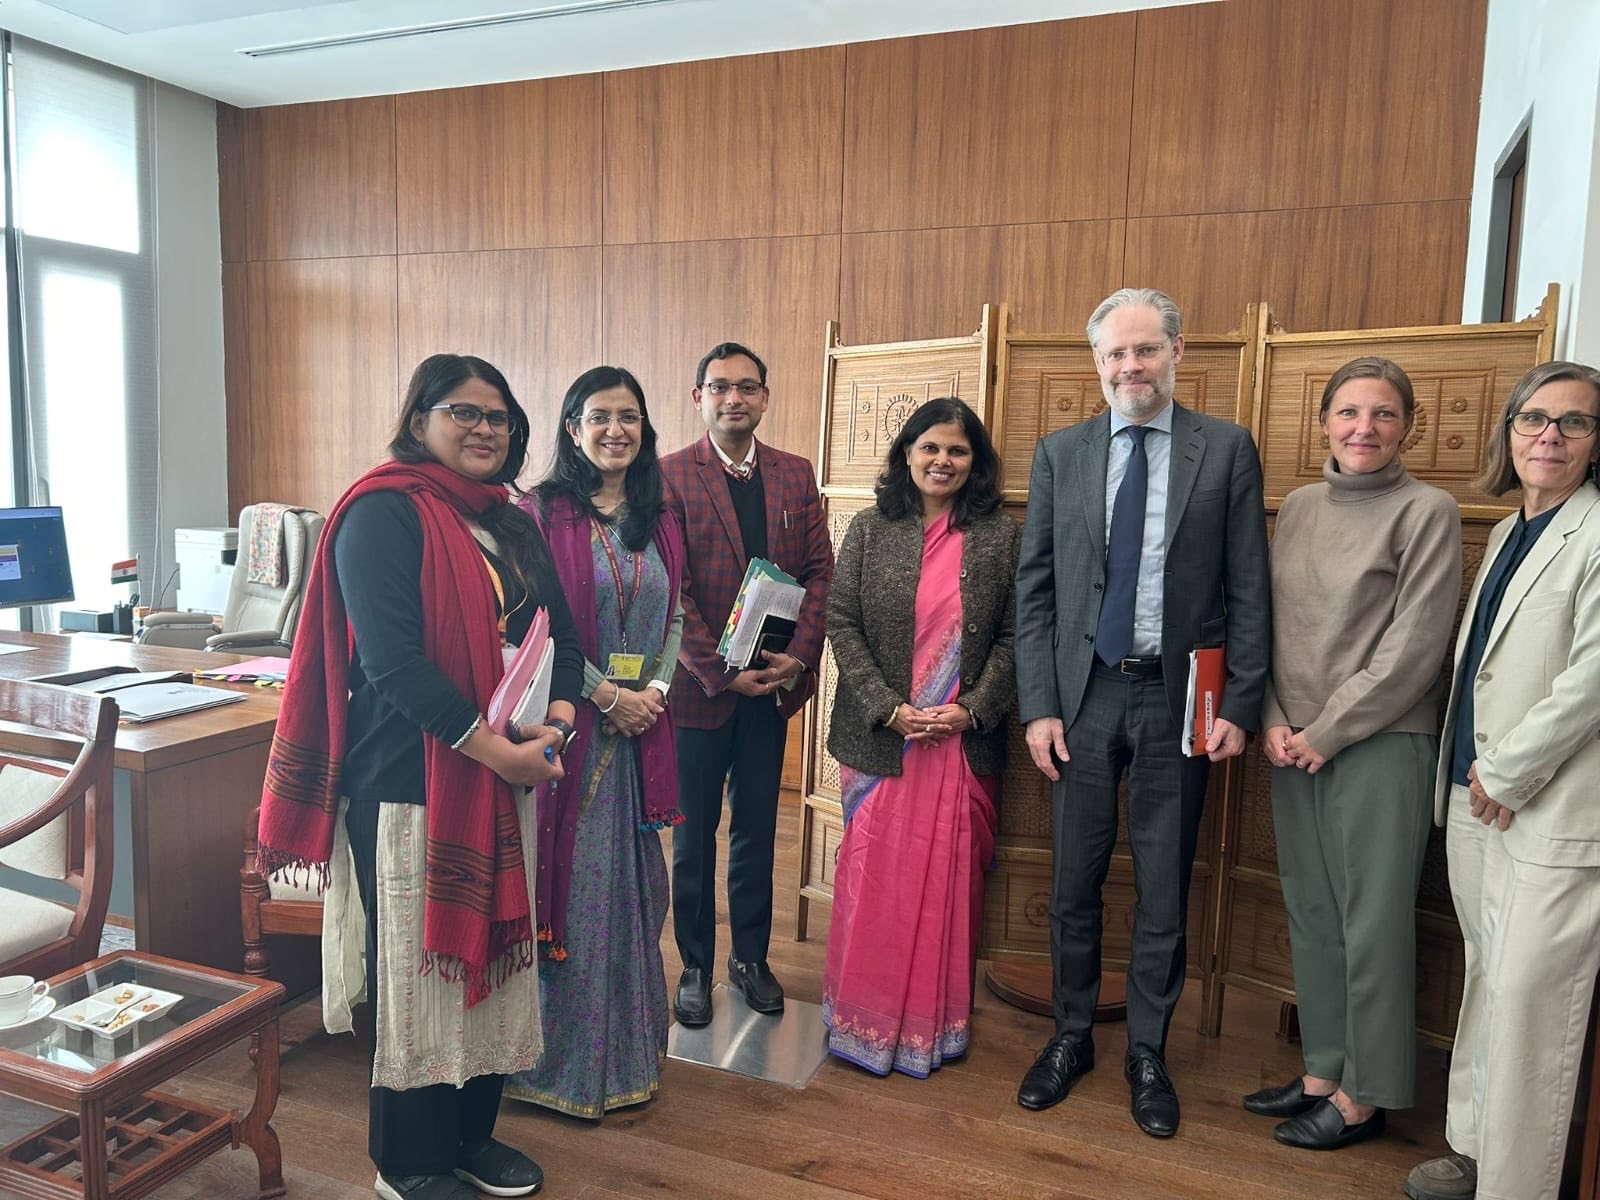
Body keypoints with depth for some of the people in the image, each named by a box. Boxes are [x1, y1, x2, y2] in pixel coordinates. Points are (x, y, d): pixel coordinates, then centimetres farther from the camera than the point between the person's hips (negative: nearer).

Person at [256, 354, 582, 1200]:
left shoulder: (512, 525, 12)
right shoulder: (384, 513, -11)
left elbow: (560, 635, 12)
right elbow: (390, 656, -21)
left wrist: (557, 716, -7)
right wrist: (491, 746, -22)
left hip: (505, 780, 8)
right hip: (409, 781, -7)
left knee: (493, 954, 15)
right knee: (417, 964, 6)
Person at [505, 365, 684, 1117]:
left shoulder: (659, 521, 11)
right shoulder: (544, 513, -7)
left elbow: (675, 616, 12)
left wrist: (653, 690, -4)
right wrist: (607, 695, -14)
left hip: (641, 724, 6)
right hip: (568, 720, -5)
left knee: (632, 881, 13)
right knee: (570, 883, 2)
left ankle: (627, 1051, 30)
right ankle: (563, 1061, 19)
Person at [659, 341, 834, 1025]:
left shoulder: (796, 475, 7)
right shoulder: (669, 476, -7)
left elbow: (820, 572, 3)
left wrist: (799, 655, -10)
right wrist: (721, 672, -16)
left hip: (773, 682, 4)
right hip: (698, 685, -3)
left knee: (757, 830, 14)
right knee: (694, 835, 10)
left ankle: (751, 959, 30)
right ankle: (695, 967, 26)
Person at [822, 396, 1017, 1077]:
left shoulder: (1001, 537, 2)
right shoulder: (869, 530, 2)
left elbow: (1014, 637, 0)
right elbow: (841, 623, -2)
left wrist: (970, 711, -11)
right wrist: (890, 709, -11)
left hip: (964, 738, 0)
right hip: (880, 736, 0)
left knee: (950, 881, 9)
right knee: (875, 878, 6)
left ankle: (938, 1022, 26)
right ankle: (866, 1018, 23)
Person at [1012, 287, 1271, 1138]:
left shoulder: (1227, 450, 0)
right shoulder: (1060, 453, 5)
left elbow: (1250, 590, -1)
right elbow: (1033, 588, 3)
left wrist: (1240, 706, -6)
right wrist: (1038, 704, -3)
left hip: (1178, 698, -1)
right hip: (1082, 694, 1)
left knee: (1164, 889, 11)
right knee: (1073, 882, 11)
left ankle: (1146, 1052, 30)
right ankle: (1071, 1037, 31)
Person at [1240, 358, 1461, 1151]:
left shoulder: (1427, 512, -6)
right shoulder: (1297, 507, 10)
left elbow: (1414, 647, -11)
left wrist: (1327, 732, -11)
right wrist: (1274, 721, -1)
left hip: (1380, 745, -5)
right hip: (1292, 747, 5)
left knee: (1371, 922, 3)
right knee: (1311, 916, 12)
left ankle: (1365, 1097, 19)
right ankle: (1322, 1072, 28)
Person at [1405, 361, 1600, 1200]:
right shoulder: (1504, 535, 14)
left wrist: (1507, 776, -12)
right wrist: (1471, 775, 6)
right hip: (1476, 801, 7)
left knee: (1530, 1004, -1)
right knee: (1486, 984, 17)